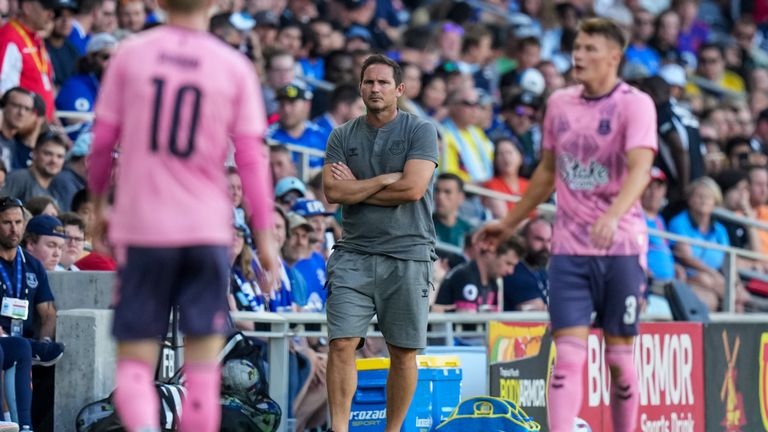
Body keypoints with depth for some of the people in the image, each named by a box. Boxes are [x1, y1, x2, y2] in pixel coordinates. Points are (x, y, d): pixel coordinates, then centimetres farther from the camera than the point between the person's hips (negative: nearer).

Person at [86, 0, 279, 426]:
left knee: (134, 360, 3)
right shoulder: (235, 67, 0)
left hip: (140, 227, 0)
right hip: (208, 230, 0)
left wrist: (98, 207, 17)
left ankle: (143, 428, -24)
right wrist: (264, 239, 4)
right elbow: (252, 159, -2)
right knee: (203, 366, 8)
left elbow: (102, 142, 2)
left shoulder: (129, 54, 0)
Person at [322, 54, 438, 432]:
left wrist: (356, 188, -4)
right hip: (353, 254, 2)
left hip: (407, 255, -2)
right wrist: (385, 180, -10)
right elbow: (333, 191, -3)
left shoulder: (420, 131, 0)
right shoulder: (343, 136, 10)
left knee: (403, 352, 2)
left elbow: (413, 189, -12)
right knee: (342, 344, -10)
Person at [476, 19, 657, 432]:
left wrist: (612, 216, -40)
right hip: (568, 247, 3)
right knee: (568, 355, -7)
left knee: (619, 357, 3)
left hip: (621, 247, -3)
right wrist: (509, 223, 27)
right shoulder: (559, 103, 9)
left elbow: (641, 168, -23)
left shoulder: (635, 104, -8)